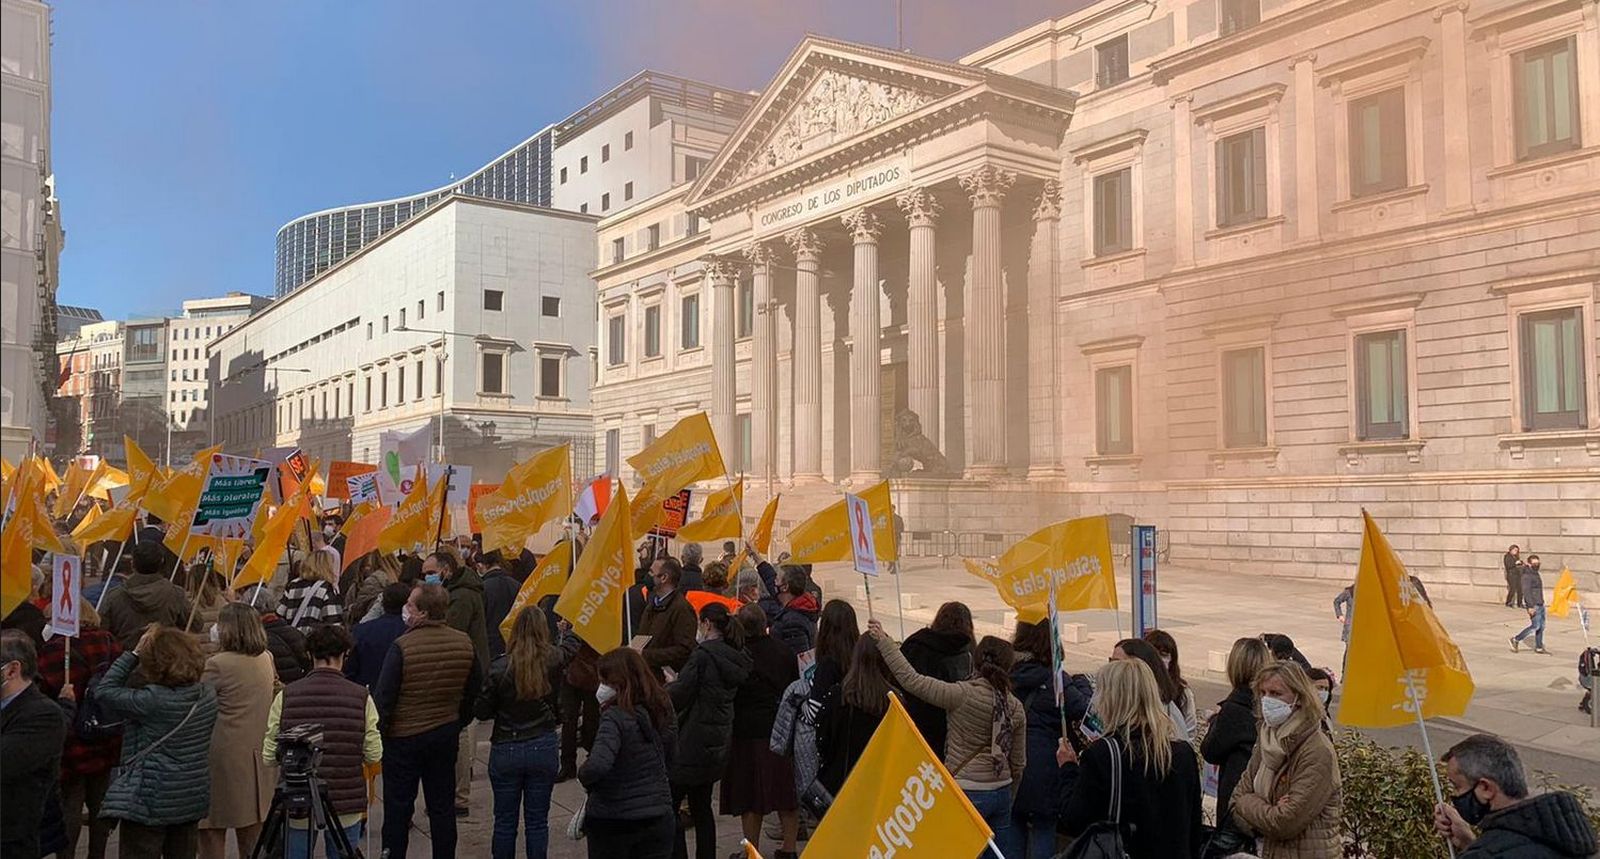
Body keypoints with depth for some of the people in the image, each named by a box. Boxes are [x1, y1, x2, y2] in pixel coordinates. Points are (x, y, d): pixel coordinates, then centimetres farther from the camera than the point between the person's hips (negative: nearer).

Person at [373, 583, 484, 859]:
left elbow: (383, 697, -16)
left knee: (398, 807, 9)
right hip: (446, 735, 4)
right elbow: (474, 692, 6)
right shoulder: (464, 643, -5)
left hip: (403, 737, -4)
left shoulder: (402, 647, -20)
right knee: (442, 805, 14)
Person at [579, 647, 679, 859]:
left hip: (612, 822, -5)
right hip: (658, 817, 5)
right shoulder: (662, 711, 0)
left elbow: (598, 766, -33)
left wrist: (583, 776, -12)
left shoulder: (615, 717, -20)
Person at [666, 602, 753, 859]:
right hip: (719, 741, 8)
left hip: (694, 742, -8)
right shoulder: (737, 658, 8)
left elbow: (679, 696, -15)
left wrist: (670, 684, 5)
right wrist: (678, 684, 14)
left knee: (669, 803, 0)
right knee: (701, 806, 18)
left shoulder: (703, 654, -16)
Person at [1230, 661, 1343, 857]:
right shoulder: (1266, 739, 3)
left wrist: (1248, 804, -9)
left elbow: (1285, 823, -23)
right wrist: (1265, 811, -16)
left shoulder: (1318, 752, -20)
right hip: (1269, 852, 6)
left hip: (1309, 852, -6)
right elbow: (1239, 798, 2)